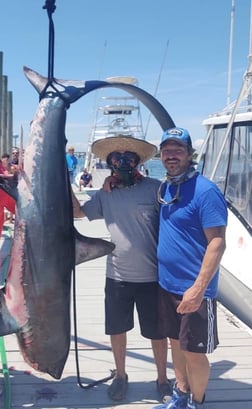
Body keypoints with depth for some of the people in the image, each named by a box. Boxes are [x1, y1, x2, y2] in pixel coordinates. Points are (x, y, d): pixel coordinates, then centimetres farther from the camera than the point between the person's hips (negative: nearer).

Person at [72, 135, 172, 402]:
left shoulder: (155, 188, -9)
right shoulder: (105, 194, 5)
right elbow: (78, 212, 7)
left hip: (152, 277, -3)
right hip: (117, 277, 4)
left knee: (157, 332, 12)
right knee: (117, 329, 17)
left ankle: (162, 379, 35)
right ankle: (120, 376, 40)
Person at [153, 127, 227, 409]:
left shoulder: (205, 191, -17)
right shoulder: (165, 188, 6)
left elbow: (217, 243, -20)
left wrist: (198, 288, -25)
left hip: (192, 290, -7)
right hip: (166, 284, 7)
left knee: (194, 352, 6)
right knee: (176, 343, 20)